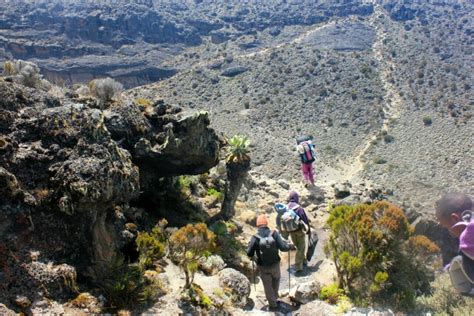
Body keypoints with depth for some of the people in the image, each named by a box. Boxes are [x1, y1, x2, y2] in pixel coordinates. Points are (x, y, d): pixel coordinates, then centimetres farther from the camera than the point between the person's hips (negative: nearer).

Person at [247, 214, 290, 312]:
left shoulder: (255, 238, -19)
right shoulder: (274, 233, -17)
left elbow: (249, 254, -13)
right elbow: (283, 248, -19)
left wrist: (249, 245, 8)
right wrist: (288, 246, 3)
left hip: (263, 267, -1)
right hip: (275, 264, 1)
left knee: (268, 286, 19)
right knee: (276, 278, 32)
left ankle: (273, 305, 33)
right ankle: (274, 298, 47)